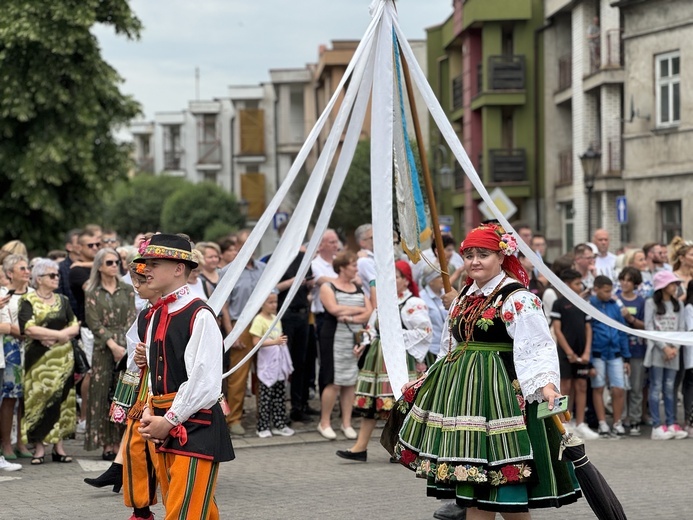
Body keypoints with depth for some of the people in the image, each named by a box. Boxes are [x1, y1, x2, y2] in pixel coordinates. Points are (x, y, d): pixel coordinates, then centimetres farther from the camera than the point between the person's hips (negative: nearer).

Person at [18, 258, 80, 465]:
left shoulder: (63, 301, 13)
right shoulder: (28, 301, -2)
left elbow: (75, 327, 7)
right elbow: (28, 328, -15)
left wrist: (52, 337, -10)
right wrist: (60, 333, -13)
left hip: (63, 358, 4)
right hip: (39, 358, -4)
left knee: (61, 399, 2)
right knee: (39, 399, -5)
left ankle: (58, 446, 6)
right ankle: (39, 448, -1)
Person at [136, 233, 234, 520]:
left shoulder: (200, 316, -13)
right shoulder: (157, 316, 13)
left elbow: (205, 382, -18)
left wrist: (169, 421, -14)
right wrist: (150, 413, 3)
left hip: (195, 428, -9)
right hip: (165, 428, 9)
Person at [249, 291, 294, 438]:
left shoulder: (276, 318, 13)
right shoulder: (259, 320, -9)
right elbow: (256, 342, -17)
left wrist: (286, 366, 21)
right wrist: (274, 342, -28)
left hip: (279, 363, 7)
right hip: (267, 365, -7)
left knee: (279, 396, 9)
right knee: (265, 396, -5)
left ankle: (279, 425, 15)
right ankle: (263, 427, -1)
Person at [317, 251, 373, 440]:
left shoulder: (358, 289, 16)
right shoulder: (328, 288, 1)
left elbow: (369, 312, 4)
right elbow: (334, 309, -15)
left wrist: (351, 317, -14)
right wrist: (359, 310, -5)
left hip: (356, 340, 5)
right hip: (335, 339, -5)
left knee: (351, 381, 3)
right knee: (334, 382, -8)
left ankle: (346, 423, 11)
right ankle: (324, 423, 3)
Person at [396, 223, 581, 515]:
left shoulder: (517, 299, -11)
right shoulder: (464, 297, 15)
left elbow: (537, 347, -20)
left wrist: (546, 384, -35)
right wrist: (426, 383, 26)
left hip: (498, 390, -8)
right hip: (461, 391, 8)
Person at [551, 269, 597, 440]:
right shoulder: (559, 304, -4)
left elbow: (588, 329, 12)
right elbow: (557, 330, -8)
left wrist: (587, 351, -1)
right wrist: (569, 352, -12)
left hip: (581, 353, 5)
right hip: (566, 352, -5)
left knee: (581, 387, 4)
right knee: (565, 386, -3)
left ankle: (580, 425, 6)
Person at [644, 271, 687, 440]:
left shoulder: (678, 305, 12)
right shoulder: (651, 303, -1)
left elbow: (680, 328, 9)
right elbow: (649, 328, -6)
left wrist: (675, 348, -6)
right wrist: (664, 347, -11)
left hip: (673, 351, 4)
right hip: (657, 350, -4)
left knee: (669, 388, 7)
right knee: (656, 387, -4)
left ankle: (671, 424, 9)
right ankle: (657, 426, -5)